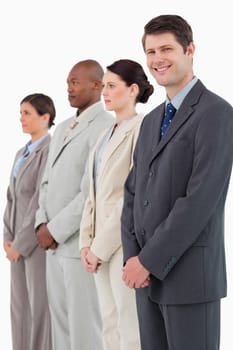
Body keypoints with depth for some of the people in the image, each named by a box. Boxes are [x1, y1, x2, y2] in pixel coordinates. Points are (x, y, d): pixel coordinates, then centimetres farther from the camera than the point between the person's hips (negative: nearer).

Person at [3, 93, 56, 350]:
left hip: (38, 239, -8)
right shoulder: (21, 153, 16)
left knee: (40, 306, -3)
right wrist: (8, 237, 5)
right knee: (19, 305, 11)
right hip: (19, 241, 8)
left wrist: (21, 242, -14)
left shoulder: (49, 150, -12)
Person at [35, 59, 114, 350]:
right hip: (54, 243, 8)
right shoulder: (62, 129, 17)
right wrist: (42, 224, 1)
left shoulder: (105, 126, -12)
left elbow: (94, 191, -18)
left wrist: (56, 230, -13)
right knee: (61, 324, 12)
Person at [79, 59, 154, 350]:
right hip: (101, 246, 8)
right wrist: (86, 241, 4)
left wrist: (101, 247, -15)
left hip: (125, 243, -8)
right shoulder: (109, 133, 16)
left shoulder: (142, 128, -11)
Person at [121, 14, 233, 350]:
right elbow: (133, 193, 14)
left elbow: (201, 199, -19)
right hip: (148, 274, 8)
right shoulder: (151, 121, 16)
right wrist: (132, 257, -2)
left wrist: (148, 261, -15)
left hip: (190, 274, -7)